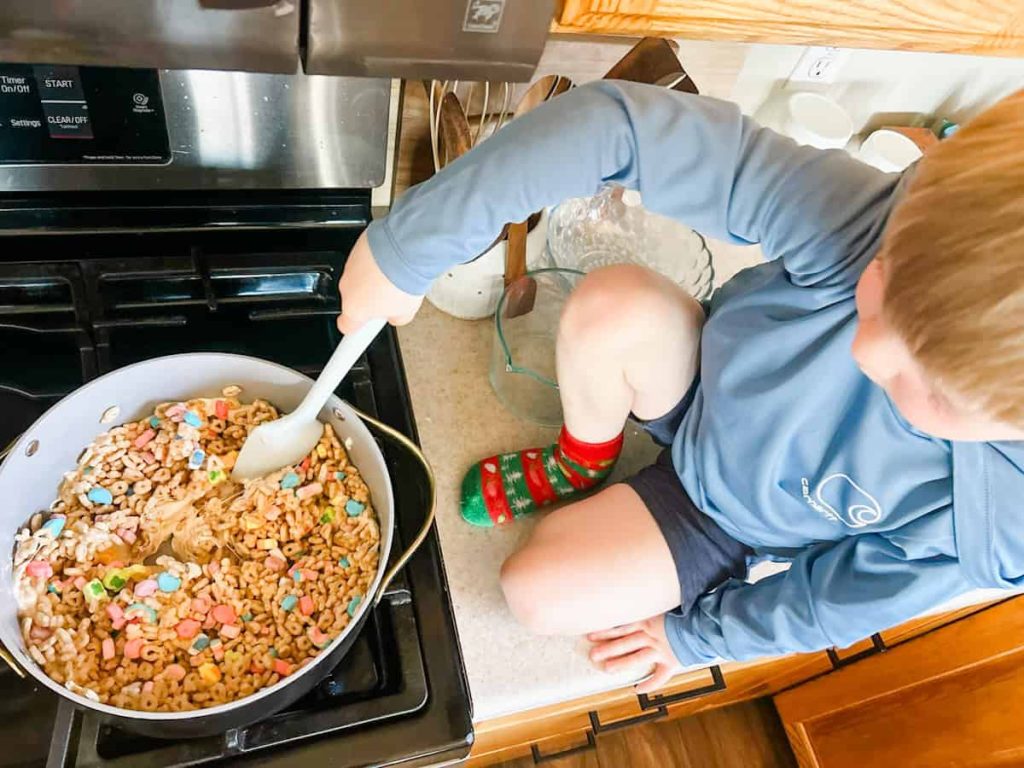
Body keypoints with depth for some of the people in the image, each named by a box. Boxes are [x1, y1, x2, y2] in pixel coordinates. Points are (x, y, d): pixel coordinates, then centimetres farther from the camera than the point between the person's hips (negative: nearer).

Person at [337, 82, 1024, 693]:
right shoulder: (874, 222, -37)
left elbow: (846, 597, -11)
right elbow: (622, 124, -39)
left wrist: (697, 636, -1)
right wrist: (411, 246, -42)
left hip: (728, 513, -1)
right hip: (707, 386, 2)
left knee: (537, 594, -14)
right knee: (613, 305, -30)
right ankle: (580, 464, 2)